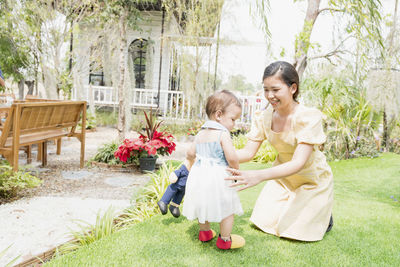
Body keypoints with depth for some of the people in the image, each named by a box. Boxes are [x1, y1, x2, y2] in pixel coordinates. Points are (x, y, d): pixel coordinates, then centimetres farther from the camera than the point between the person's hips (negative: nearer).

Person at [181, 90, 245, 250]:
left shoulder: (200, 133, 9)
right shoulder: (223, 134, -13)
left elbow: (190, 153, 13)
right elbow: (232, 157, -21)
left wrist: (193, 160, 34)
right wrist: (236, 169, -2)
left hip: (198, 175, 8)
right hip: (217, 177, -7)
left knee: (203, 205, 25)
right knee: (227, 208, 9)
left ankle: (204, 232, 42)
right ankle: (225, 240, 18)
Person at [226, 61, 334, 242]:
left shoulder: (310, 117, -30)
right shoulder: (264, 117, -14)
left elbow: (298, 163, -38)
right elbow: (248, 152, -15)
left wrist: (259, 176, -54)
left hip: (312, 179, -4)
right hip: (283, 175, 5)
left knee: (292, 229, -7)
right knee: (264, 221, 0)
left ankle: (322, 213, 21)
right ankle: (293, 205, 27)